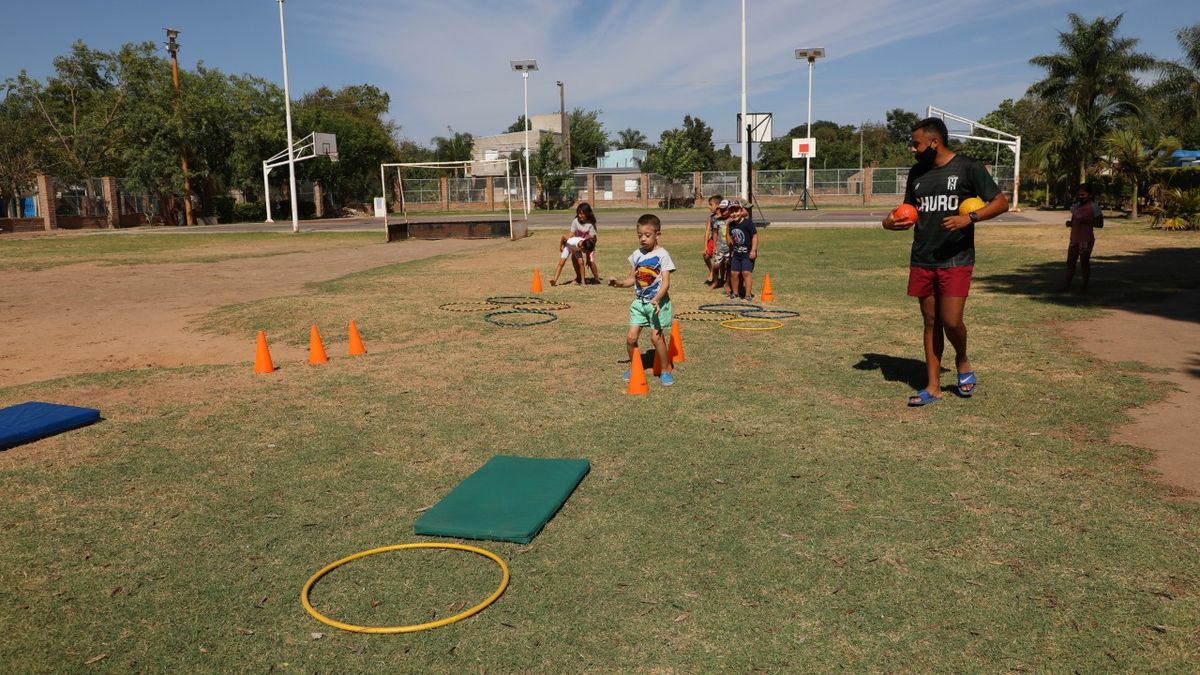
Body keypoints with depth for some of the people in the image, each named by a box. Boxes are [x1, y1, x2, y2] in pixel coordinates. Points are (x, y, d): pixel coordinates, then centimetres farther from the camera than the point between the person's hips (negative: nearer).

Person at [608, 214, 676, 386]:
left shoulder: (662, 255, -10)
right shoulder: (636, 255, 6)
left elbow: (666, 282, -16)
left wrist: (656, 299, -30)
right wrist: (618, 283, -7)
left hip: (658, 302, -5)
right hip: (639, 302, 5)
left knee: (656, 336, -9)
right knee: (631, 337, 0)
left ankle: (666, 370, 10)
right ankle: (634, 367, 23)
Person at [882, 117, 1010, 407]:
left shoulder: (968, 168, -5)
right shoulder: (916, 173, 10)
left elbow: (1001, 202, -4)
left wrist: (969, 218, -20)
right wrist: (892, 222, -4)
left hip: (956, 260, -5)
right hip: (922, 260, 5)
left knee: (951, 320, -12)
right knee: (931, 322, 8)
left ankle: (963, 361, 20)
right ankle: (933, 387, 15)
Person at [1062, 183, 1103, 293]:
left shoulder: (1094, 207, -8)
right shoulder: (1076, 206, 12)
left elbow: (1100, 224, -9)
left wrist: (1086, 222, -21)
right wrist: (1070, 223, 0)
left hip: (1086, 239, -7)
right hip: (1074, 238, 7)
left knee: (1084, 262, 0)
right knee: (1070, 262, 3)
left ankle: (1085, 287, 10)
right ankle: (1066, 286, 4)